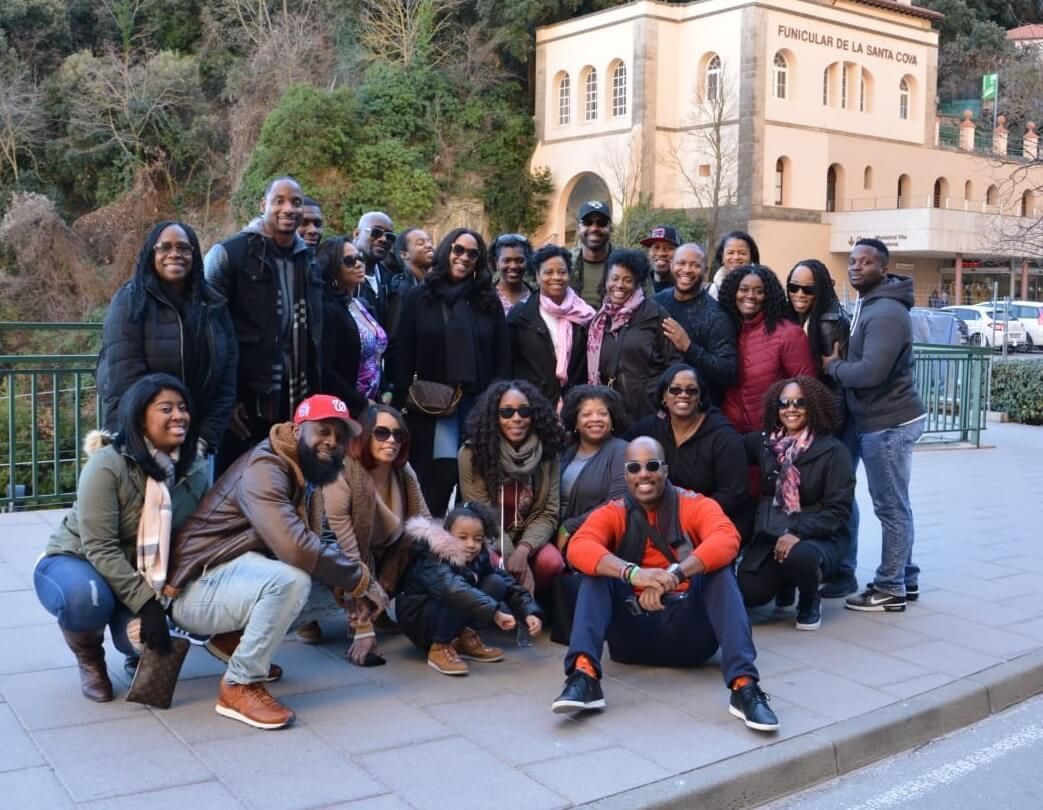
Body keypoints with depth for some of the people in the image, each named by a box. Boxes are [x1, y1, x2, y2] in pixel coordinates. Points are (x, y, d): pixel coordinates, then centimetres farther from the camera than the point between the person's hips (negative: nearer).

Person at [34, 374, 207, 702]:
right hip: (74, 562, -3)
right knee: (86, 597, -39)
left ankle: (140, 652, 14)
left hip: (139, 575, 3)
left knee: (141, 639, -27)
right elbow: (99, 548, -27)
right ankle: (90, 659, -3)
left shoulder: (195, 471, -9)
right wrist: (145, 602, -31)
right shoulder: (107, 465, -25)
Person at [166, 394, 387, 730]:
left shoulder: (308, 478, 8)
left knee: (333, 590, 1)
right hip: (198, 589, -10)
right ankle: (240, 686, -15)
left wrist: (349, 584, -12)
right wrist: (362, 579, -24)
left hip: (240, 576, 10)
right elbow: (296, 548, -34)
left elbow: (314, 548, 7)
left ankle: (235, 637, 12)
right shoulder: (264, 468, -22)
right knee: (290, 580, -33)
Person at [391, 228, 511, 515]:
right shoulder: (418, 297, 5)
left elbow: (502, 356, 9)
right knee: (439, 477, -3)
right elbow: (403, 354, 2)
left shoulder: (489, 301, 10)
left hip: (480, 403, 2)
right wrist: (402, 402, -5)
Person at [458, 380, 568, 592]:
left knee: (552, 563, -28)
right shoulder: (472, 454, -13)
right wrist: (513, 558, -25)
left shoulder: (547, 454, -5)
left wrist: (523, 550, -26)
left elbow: (548, 514, -7)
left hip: (528, 539, 3)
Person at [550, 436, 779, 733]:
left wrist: (674, 574, -38)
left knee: (719, 570, -23)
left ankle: (744, 685, -36)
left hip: (689, 632, -1)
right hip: (634, 635, 1)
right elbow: (579, 548, -18)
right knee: (596, 572, -18)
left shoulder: (696, 506, 1)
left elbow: (727, 539, -21)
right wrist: (632, 573, -37)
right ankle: (584, 675, -37)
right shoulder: (611, 514, 4)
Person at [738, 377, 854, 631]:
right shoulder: (763, 443, 4)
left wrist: (798, 533, -25)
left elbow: (838, 511, -13)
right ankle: (785, 584, 20)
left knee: (800, 556, -38)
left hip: (820, 536, -4)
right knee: (749, 593, -18)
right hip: (771, 535, 4)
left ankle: (810, 603, -2)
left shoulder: (833, 451, -8)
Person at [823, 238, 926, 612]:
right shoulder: (867, 305, 14)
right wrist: (840, 364, 1)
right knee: (896, 505, 16)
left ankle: (890, 589, 6)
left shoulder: (886, 312, -19)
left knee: (890, 507, -2)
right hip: (883, 420, 10)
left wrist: (833, 366, -13)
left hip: (888, 423, -10)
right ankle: (905, 578, 25)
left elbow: (871, 372, -29)